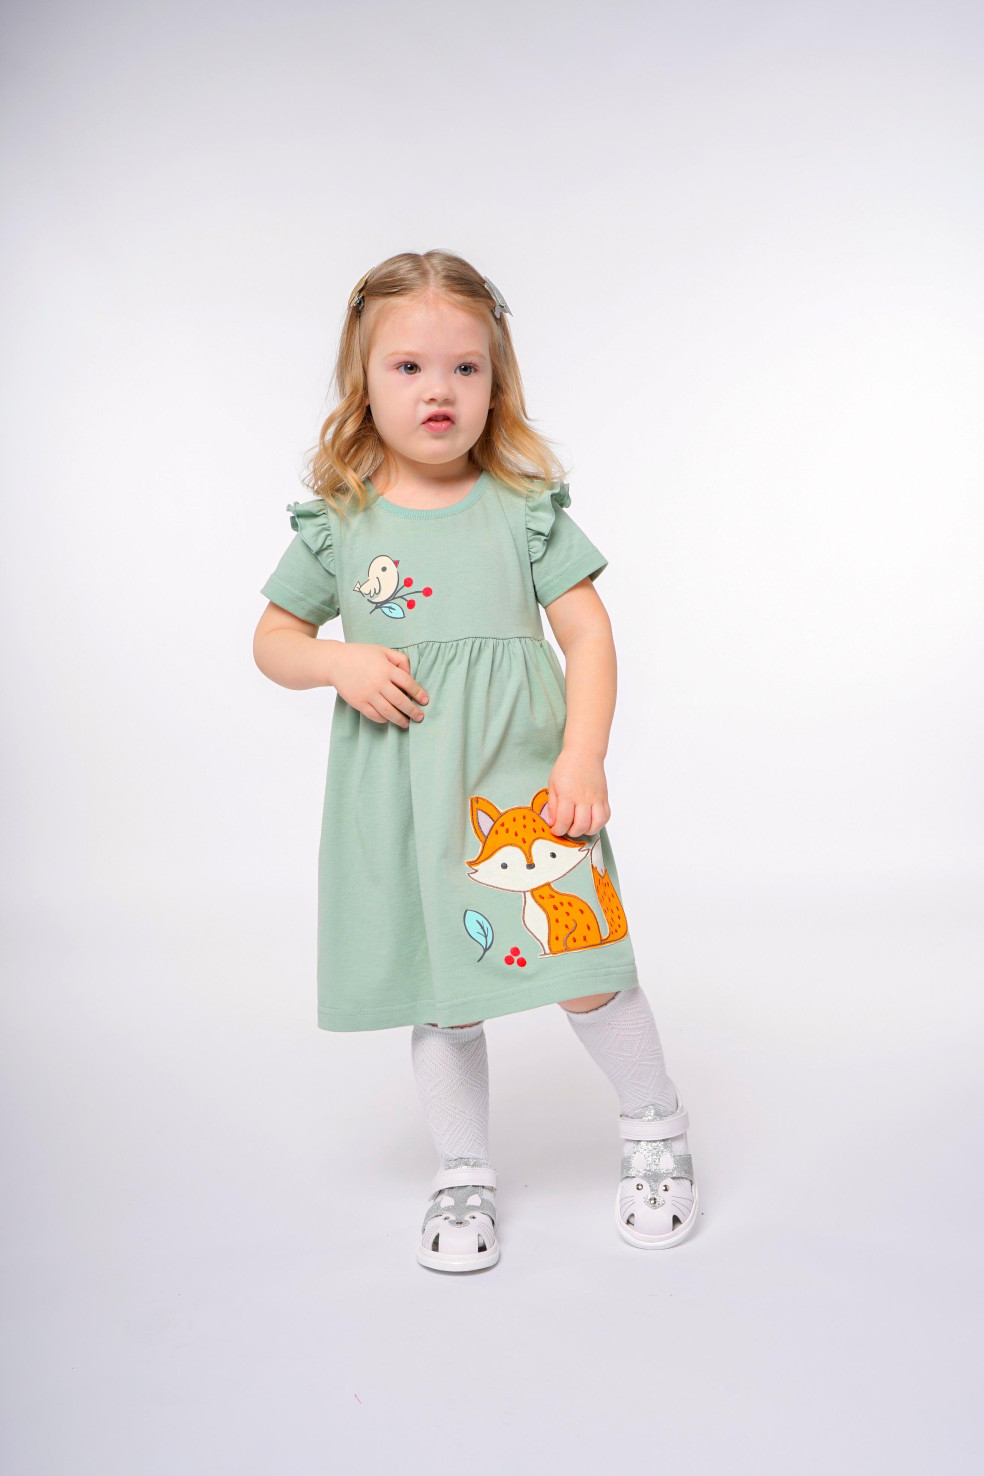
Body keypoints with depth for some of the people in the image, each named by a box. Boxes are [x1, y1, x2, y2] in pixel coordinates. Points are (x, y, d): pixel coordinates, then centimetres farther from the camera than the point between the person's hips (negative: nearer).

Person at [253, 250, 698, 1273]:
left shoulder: (524, 508, 1)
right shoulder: (336, 522, 4)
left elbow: (589, 634, 0)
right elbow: (274, 639, 12)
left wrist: (583, 758, -10)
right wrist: (339, 662, -10)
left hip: (523, 778, -1)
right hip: (399, 793, 2)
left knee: (584, 974, -5)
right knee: (441, 997, 10)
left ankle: (654, 1126, 24)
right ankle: (462, 1176, 31)